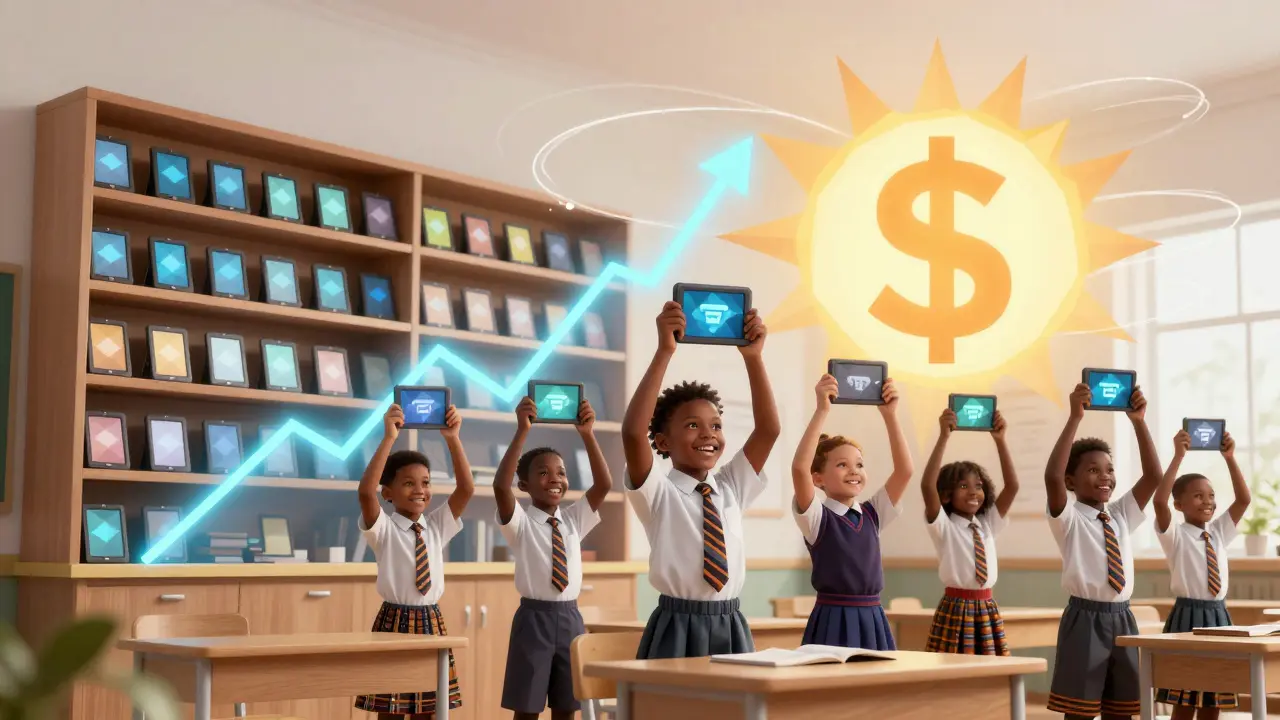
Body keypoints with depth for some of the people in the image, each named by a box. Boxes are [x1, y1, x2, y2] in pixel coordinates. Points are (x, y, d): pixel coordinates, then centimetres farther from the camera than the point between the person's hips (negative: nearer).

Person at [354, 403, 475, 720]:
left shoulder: (437, 526, 7)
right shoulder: (383, 527, -5)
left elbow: (466, 488, -4)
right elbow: (366, 491, -24)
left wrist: (452, 438, -13)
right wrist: (389, 438, -28)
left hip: (432, 623, 4)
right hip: (395, 621, -4)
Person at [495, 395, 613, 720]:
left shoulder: (574, 519, 7)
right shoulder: (520, 522, -4)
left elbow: (604, 484, -5)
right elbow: (500, 485, -23)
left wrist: (587, 434, -15)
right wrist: (522, 431, -29)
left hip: (570, 618, 4)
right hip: (534, 618, -4)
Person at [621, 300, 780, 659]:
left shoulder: (731, 489, 10)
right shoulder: (657, 494, -3)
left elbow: (769, 429, 2)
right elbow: (632, 432, -20)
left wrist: (752, 357, -7)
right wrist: (665, 351, -24)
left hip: (731, 631, 4)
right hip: (676, 633, -4)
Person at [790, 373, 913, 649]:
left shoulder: (872, 514, 11)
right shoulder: (816, 518, -4)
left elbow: (905, 470, 2)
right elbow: (799, 468, -21)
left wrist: (889, 414, -4)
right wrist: (822, 411, -22)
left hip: (872, 621, 5)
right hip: (833, 621, -5)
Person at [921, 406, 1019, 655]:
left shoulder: (988, 523, 10)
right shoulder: (943, 526, -3)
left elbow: (1012, 486, 0)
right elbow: (927, 486, -20)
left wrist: (999, 440, -9)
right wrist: (943, 437, -26)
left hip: (987, 611, 5)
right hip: (955, 610, -5)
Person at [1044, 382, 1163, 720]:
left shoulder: (1122, 515, 12)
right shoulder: (1068, 518, -4)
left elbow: (1153, 477, 2)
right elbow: (1052, 477, -23)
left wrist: (1138, 422, -7)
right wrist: (1074, 418, -25)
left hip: (1122, 619, 6)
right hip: (1085, 619, -5)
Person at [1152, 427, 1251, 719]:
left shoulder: (1219, 532, 9)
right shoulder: (1175, 535, -7)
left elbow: (1244, 499, 1)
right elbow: (1159, 501, -24)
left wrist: (1230, 458, -7)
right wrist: (1178, 456, -27)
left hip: (1219, 617, 5)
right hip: (1188, 616, -5)